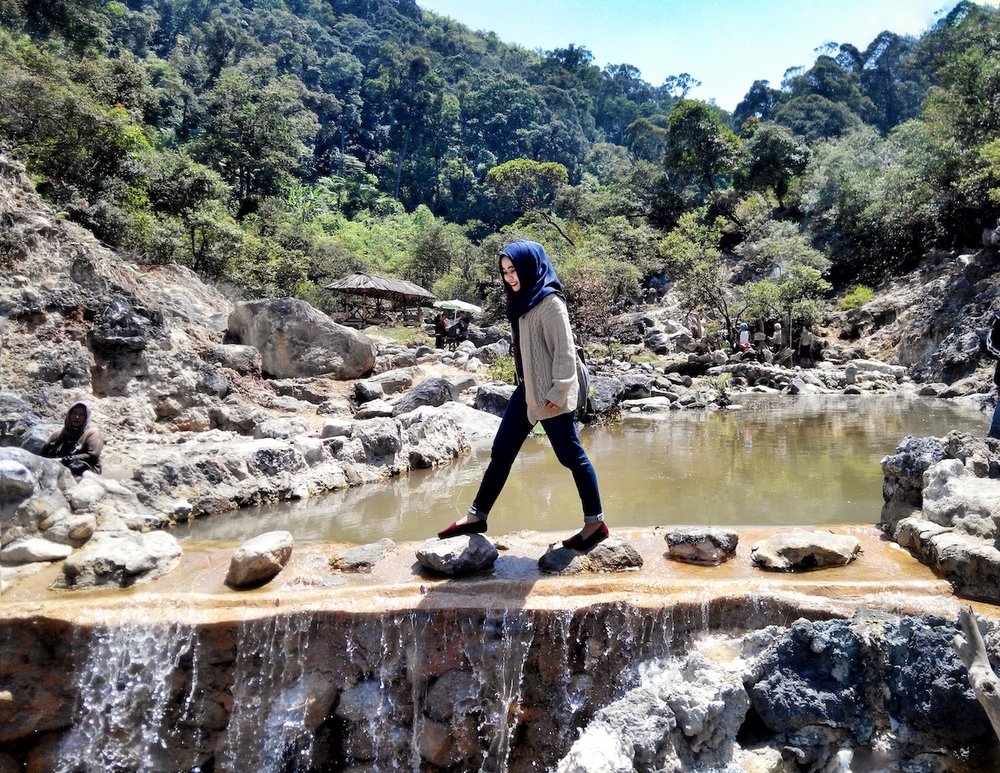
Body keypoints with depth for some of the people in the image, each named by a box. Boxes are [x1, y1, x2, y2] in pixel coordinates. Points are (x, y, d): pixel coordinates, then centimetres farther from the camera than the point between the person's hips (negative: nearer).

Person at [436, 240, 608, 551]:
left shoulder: (549, 302, -14)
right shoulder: (524, 300, 13)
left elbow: (565, 351, -17)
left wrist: (558, 392, -19)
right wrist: (525, 383, 16)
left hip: (548, 393, -9)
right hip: (527, 389, 9)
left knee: (571, 455, 1)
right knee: (501, 452, 11)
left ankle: (595, 523, 15)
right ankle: (476, 517, 21)